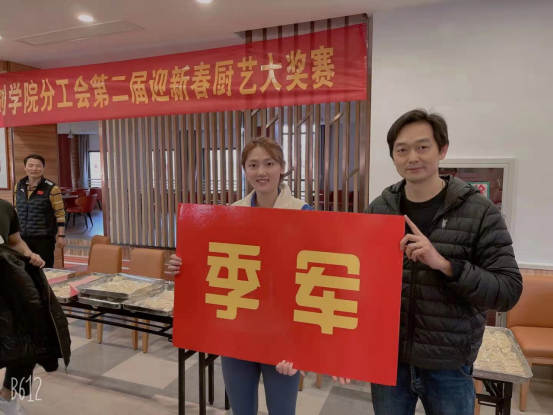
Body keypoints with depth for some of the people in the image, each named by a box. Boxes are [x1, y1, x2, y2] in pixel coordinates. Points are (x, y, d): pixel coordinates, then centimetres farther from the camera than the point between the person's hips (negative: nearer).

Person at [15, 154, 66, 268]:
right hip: (23, 237, 5)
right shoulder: (19, 186, 6)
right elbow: (16, 211, 16)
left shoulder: (51, 188, -10)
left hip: (44, 237, -5)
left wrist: (61, 236, -13)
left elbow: (60, 214, -10)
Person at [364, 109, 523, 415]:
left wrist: (445, 264, -28)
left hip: (448, 366, -2)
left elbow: (509, 291, -13)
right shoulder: (378, 209, -3)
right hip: (386, 358, 2)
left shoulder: (479, 211, -10)